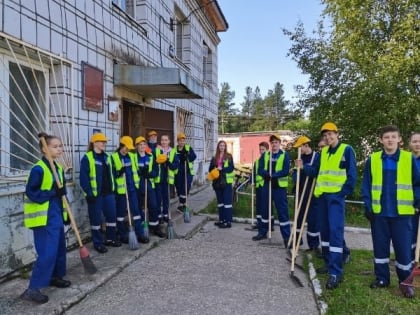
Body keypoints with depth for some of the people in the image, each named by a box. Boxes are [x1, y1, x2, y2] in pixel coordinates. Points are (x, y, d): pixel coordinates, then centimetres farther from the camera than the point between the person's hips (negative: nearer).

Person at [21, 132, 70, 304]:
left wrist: (65, 214, 17)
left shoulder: (59, 168, 9)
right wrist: (53, 193, -24)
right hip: (43, 217, -9)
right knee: (47, 252, -10)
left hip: (56, 215, 9)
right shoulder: (38, 169, -16)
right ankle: (32, 289, 0)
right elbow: (31, 193, -17)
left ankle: (56, 276, 34)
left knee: (59, 248, 17)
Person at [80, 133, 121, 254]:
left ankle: (110, 239, 28)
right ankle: (98, 243, 16)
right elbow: (83, 177, -13)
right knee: (96, 219, 4)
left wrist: (112, 188, 15)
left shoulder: (106, 157, 13)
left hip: (108, 192, 7)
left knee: (112, 215, 12)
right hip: (95, 194, -7)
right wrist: (89, 193, -17)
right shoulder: (87, 158, -9)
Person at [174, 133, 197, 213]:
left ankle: (181, 204, 0)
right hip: (178, 172, 1)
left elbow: (193, 157, -8)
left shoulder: (188, 148, 2)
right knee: (179, 188, 7)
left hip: (188, 171, -1)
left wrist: (188, 154, -25)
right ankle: (183, 204, 22)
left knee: (186, 188, -6)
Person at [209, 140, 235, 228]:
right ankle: (221, 219, 21)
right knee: (220, 201, 12)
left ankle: (228, 221, -5)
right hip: (217, 181, 6)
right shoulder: (214, 158, 13)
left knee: (227, 201, -7)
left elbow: (231, 168, -9)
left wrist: (222, 169, -20)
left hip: (226, 181, -5)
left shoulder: (229, 156, -1)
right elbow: (210, 169, 12)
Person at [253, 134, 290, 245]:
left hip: (280, 187, -4)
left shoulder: (285, 155, -1)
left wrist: (273, 175, -21)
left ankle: (287, 237, 4)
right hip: (266, 185, 4)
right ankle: (262, 232, 26)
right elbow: (260, 170, 0)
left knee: (282, 211, -3)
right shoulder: (265, 155, 9)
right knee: (264, 209, 12)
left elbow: (285, 171, -12)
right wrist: (268, 174, -20)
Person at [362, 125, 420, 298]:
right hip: (379, 212, 1)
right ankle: (381, 278, 25)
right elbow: (366, 185, 4)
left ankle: (405, 281, 22)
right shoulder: (372, 160, 2)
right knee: (380, 246, 10)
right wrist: (368, 206, -3)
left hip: (402, 212, -1)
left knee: (403, 247, 4)